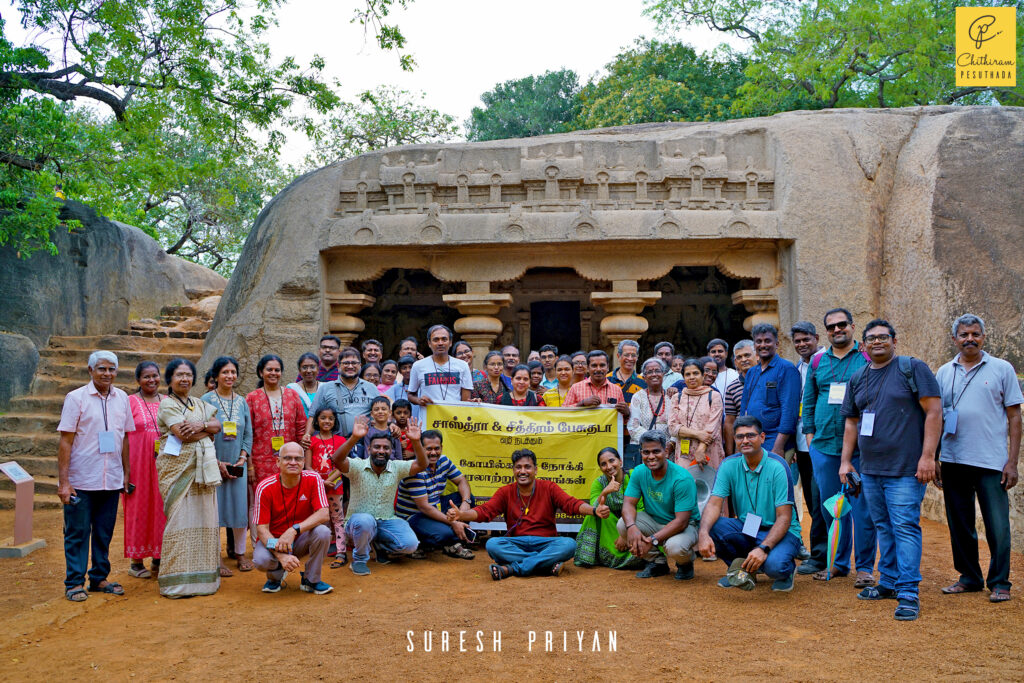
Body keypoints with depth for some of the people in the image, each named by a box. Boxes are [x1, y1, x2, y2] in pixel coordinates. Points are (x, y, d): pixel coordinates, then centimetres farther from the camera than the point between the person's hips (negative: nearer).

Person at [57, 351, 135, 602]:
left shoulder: (122, 398, 7)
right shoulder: (76, 398, -5)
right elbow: (65, 441, -7)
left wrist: (126, 473, 13)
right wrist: (63, 481, -11)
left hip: (111, 480, 4)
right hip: (81, 481, -4)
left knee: (104, 533, 11)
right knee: (77, 533, 4)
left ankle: (99, 578, 23)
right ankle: (74, 583, 14)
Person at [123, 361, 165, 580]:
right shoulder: (130, 402, -1)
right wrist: (125, 468, -12)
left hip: (163, 462, 4)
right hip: (139, 462, -4)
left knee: (161, 508, 6)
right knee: (139, 508, 2)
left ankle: (158, 560, 17)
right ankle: (136, 561, 12)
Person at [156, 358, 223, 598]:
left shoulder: (199, 404, 19)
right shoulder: (167, 404, -2)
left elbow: (217, 425, 6)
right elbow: (183, 434, -15)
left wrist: (201, 425, -13)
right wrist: (208, 431, -3)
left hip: (202, 469, 6)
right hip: (178, 468, -6)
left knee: (203, 519, 4)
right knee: (181, 520, -8)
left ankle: (200, 576, 11)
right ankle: (178, 582, -2)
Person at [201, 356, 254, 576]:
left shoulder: (242, 402, 9)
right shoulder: (206, 400, -3)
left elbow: (248, 433, 11)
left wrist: (243, 457, -4)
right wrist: (217, 462, -11)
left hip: (238, 464, 4)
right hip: (214, 464, -4)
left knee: (240, 506, 5)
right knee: (215, 508, -1)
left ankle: (240, 553, 18)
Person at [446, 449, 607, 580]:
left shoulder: (549, 488, 5)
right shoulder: (505, 492, 8)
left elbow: (571, 504, -8)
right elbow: (484, 511, -4)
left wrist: (594, 510, -29)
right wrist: (461, 514, -24)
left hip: (545, 543, 0)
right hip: (516, 544, 1)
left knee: (569, 545, -31)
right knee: (492, 544, -29)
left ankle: (513, 568, -32)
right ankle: (547, 564, -30)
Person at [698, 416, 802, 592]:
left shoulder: (777, 467, -16)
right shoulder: (728, 465, -4)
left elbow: (784, 517, -18)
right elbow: (714, 504, -12)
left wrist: (763, 549, -33)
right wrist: (703, 534, -33)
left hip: (780, 532, -4)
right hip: (745, 530, 4)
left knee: (774, 565, -35)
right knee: (712, 526, -24)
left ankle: (787, 568, 5)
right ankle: (742, 568, 2)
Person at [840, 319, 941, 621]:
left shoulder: (912, 368, -4)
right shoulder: (858, 378, 13)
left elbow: (934, 411, -9)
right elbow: (852, 422, 19)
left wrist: (928, 455, -15)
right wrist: (846, 461, 14)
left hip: (906, 469, -6)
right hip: (870, 470, 6)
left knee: (905, 527, -8)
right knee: (884, 527, 14)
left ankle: (908, 594, -4)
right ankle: (888, 582, 25)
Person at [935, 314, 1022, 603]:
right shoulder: (944, 373, 10)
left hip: (991, 462, -3)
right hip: (953, 460, 3)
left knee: (997, 526, 0)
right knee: (959, 525, 11)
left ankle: (999, 582, 14)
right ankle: (969, 577, 24)